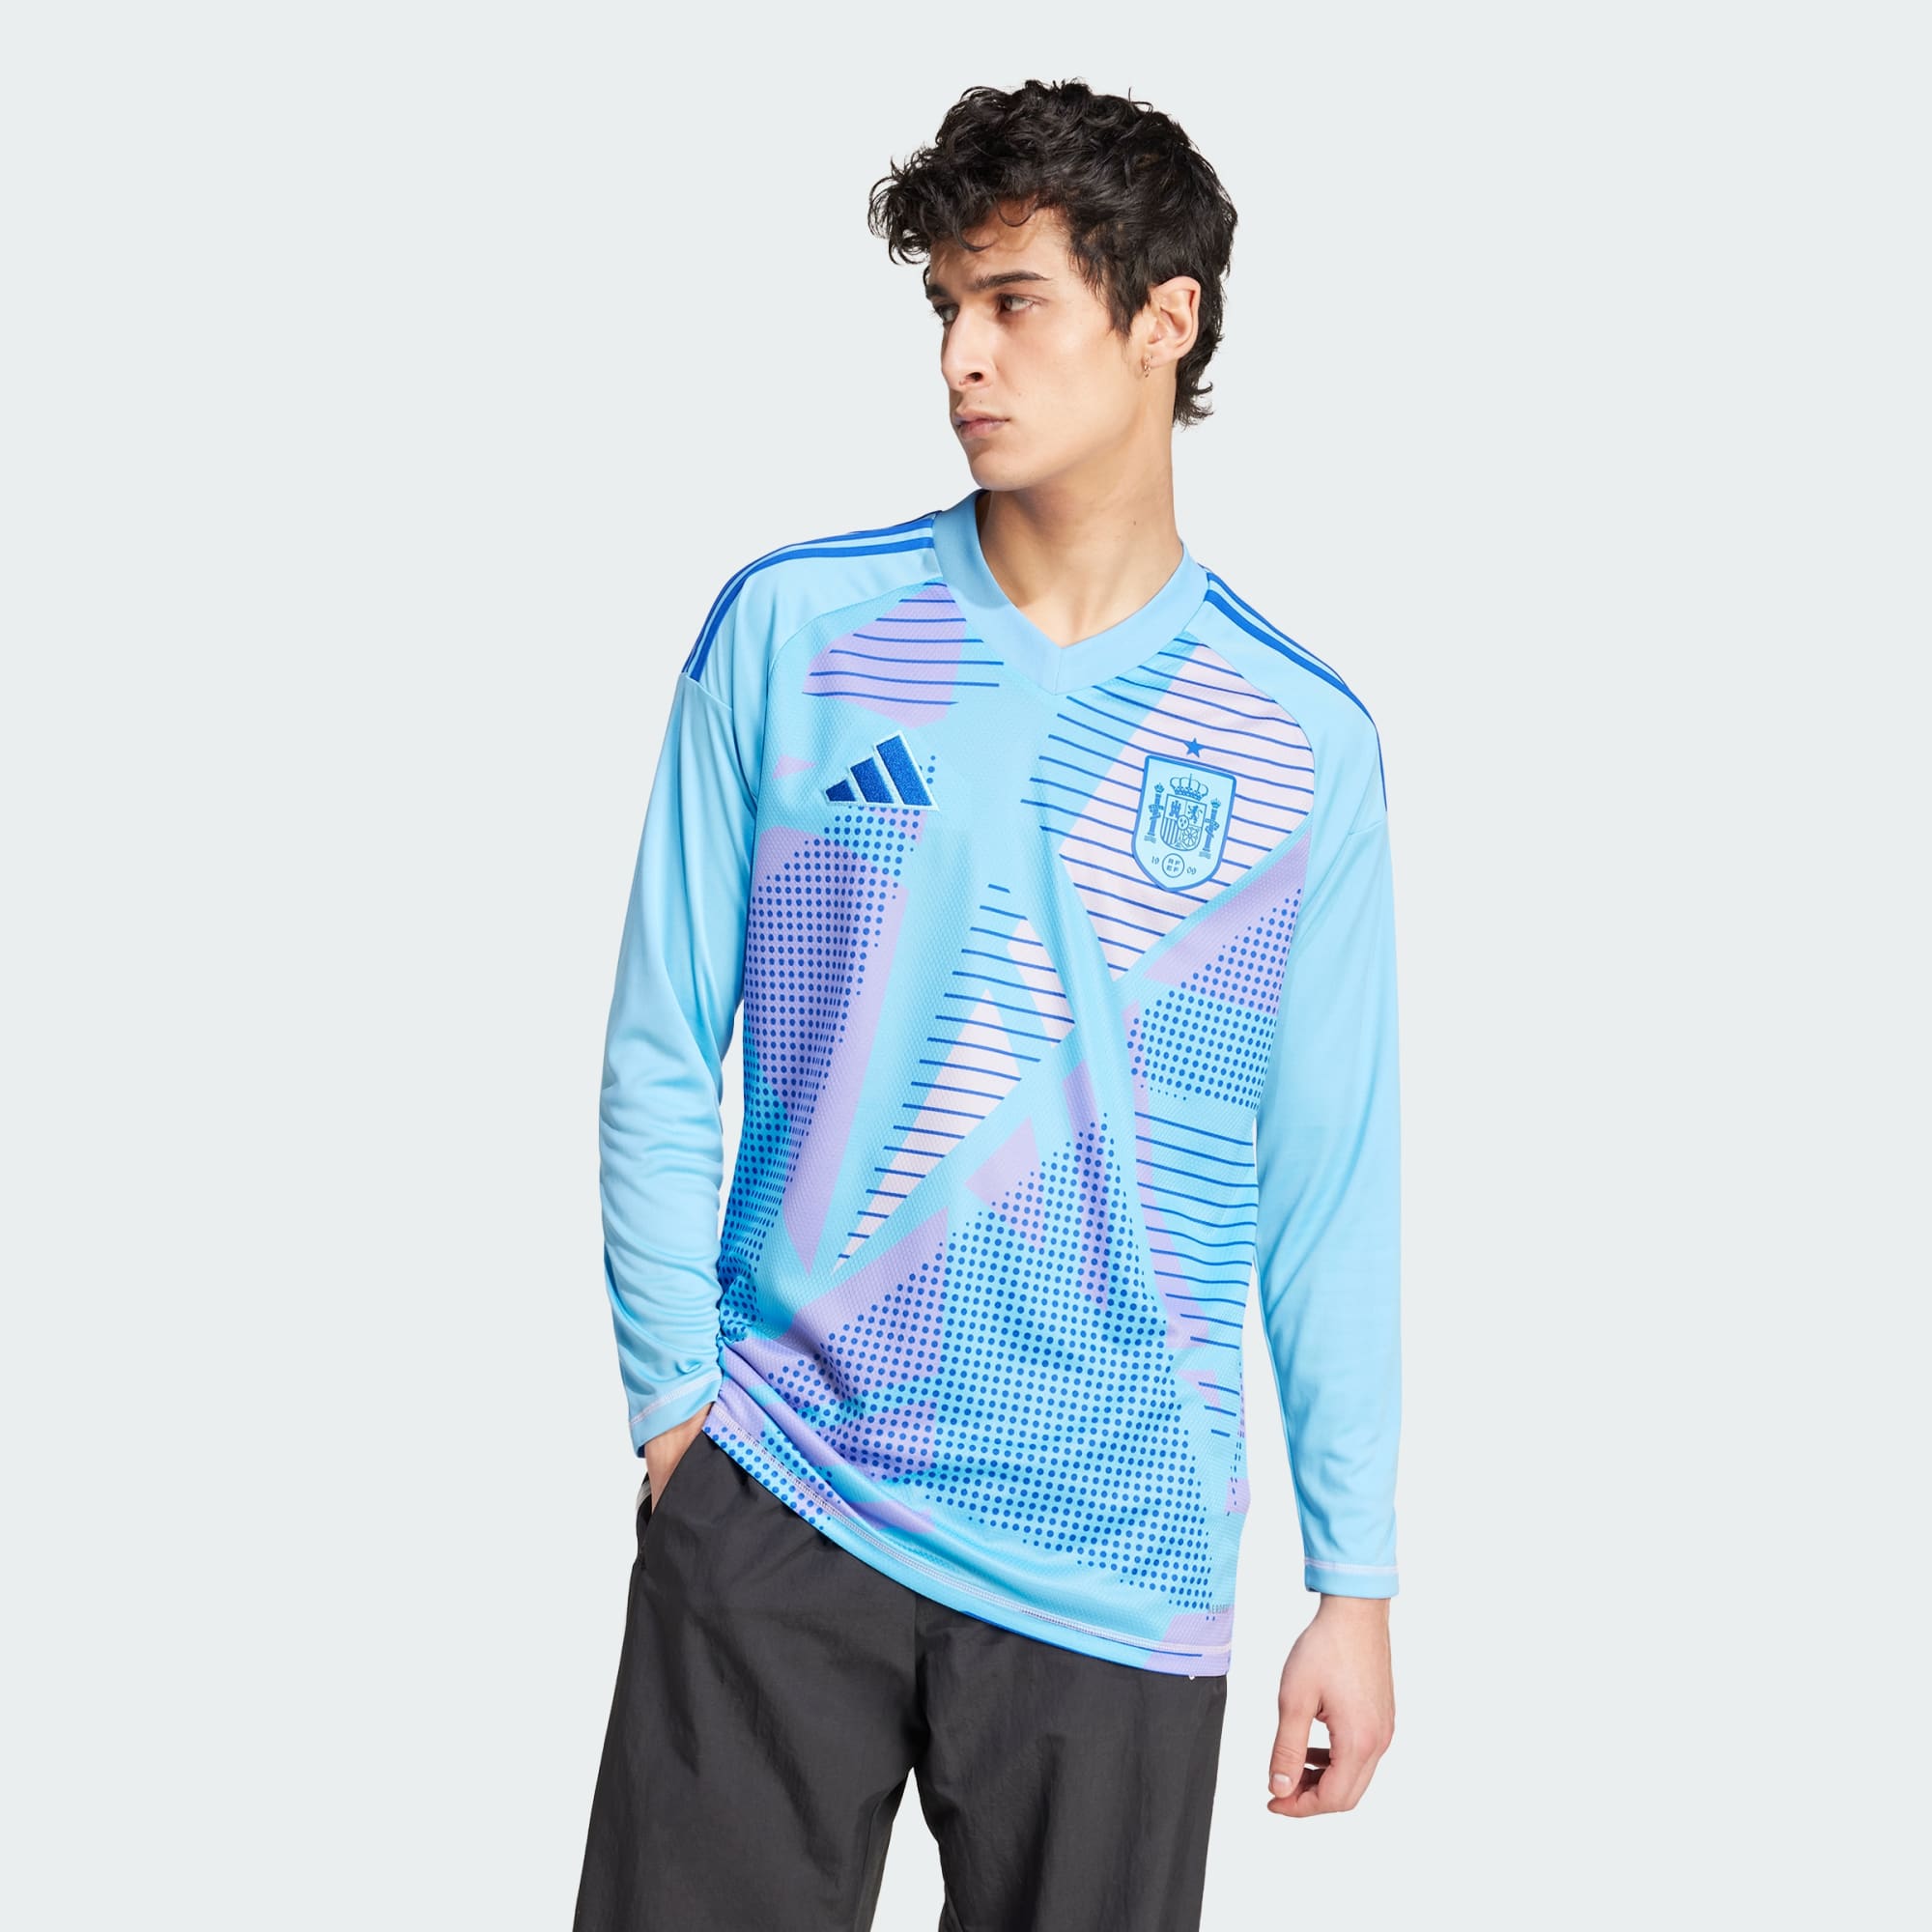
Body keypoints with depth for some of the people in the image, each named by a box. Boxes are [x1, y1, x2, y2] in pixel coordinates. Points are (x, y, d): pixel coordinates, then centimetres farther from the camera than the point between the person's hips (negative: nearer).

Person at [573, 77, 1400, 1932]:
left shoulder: (1302, 744, 0)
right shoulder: (790, 630, 0)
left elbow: (1329, 1192, 2)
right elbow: (660, 1060, 4)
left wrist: (1357, 1583, 1)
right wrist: (679, 1399, 0)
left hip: (1119, 1570, 0)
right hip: (772, 1505, 0)